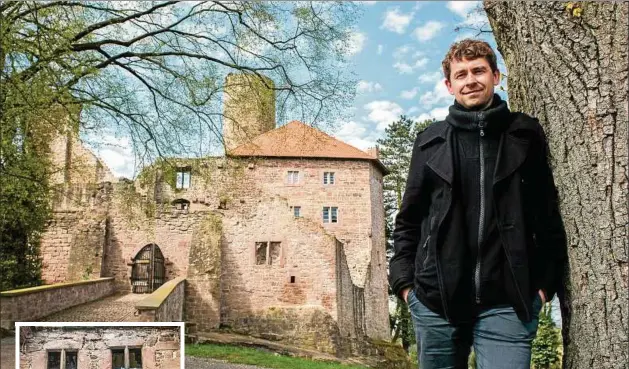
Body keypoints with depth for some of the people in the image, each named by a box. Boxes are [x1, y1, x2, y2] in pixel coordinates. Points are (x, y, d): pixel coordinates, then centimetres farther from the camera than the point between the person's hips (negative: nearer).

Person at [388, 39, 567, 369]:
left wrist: (546, 281, 1)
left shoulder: (525, 135, 6)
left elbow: (548, 214, 7)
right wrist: (404, 279, 1)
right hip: (436, 300, 1)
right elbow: (408, 218, 8)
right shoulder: (430, 141, 7)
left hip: (507, 302, -1)